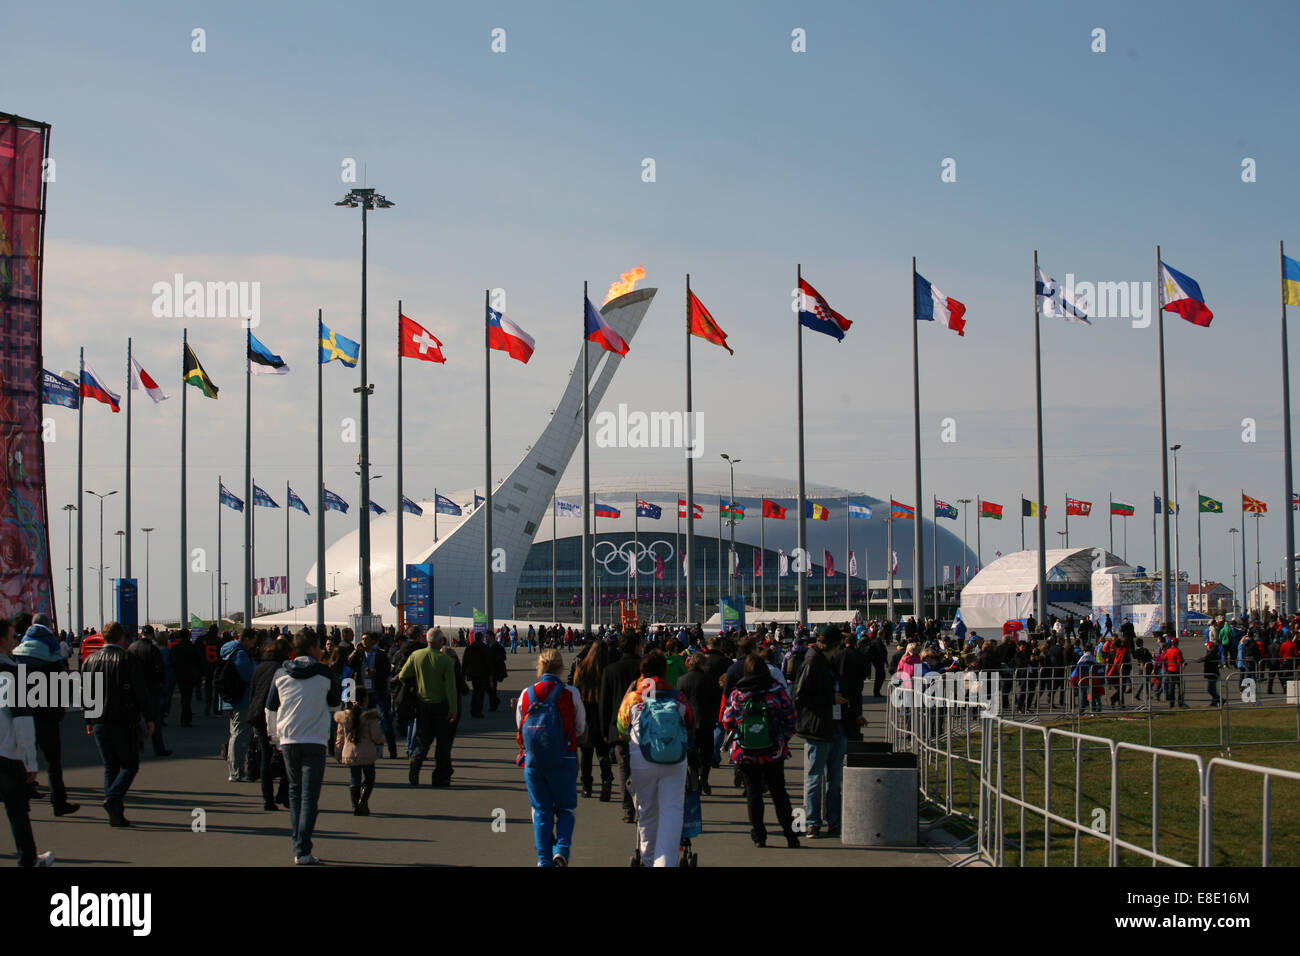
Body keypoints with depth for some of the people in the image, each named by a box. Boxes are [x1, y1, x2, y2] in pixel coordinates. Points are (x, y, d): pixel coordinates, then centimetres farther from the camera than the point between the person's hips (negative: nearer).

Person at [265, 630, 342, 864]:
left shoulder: (280, 675, 5)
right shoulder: (324, 674, -3)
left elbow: (270, 709, 12)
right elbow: (335, 703, 10)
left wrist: (275, 737, 24)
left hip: (288, 740, 3)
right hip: (315, 740, -3)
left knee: (295, 792, 16)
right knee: (310, 796, -4)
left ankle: (297, 843, 13)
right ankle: (303, 850, -12)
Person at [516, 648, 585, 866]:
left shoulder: (526, 695, -1)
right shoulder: (571, 694, -6)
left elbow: (520, 730, 9)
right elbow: (580, 729, 4)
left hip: (532, 761, 2)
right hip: (563, 761, -2)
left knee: (541, 810, 12)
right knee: (567, 808, 14)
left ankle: (544, 859, 8)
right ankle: (562, 848, -6)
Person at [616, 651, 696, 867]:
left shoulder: (633, 699, -1)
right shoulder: (679, 699, 1)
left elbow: (621, 730, 14)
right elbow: (691, 728, 12)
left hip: (641, 762, 0)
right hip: (676, 764, 0)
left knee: (647, 811, 15)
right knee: (672, 810, -2)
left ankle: (649, 860, 29)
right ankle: (666, 861, -18)